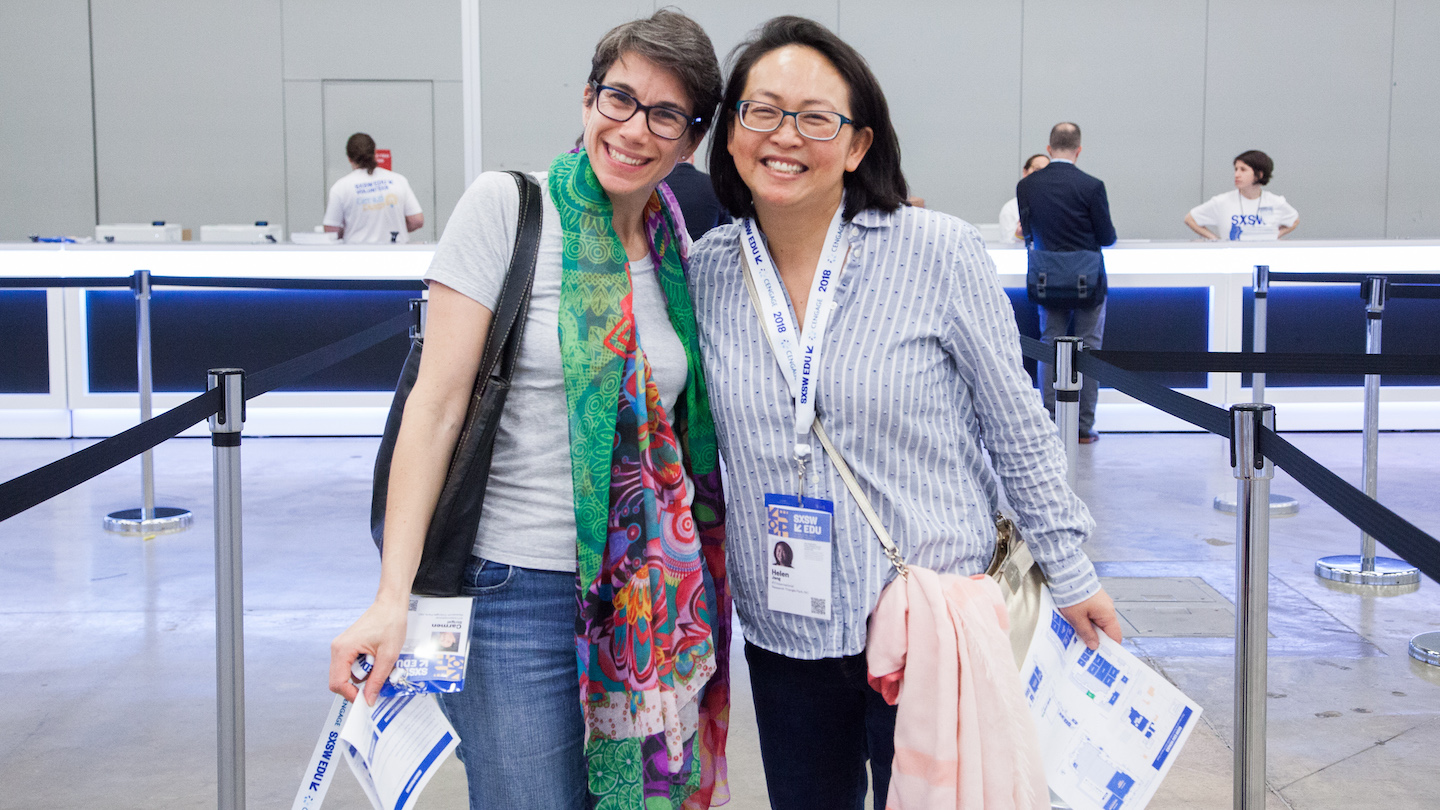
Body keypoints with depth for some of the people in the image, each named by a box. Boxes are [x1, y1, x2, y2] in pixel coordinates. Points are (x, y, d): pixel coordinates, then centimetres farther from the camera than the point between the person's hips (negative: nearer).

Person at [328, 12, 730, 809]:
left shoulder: (681, 256, 8)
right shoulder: (508, 206, -6)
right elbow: (438, 402, -10)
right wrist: (394, 595, -15)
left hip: (646, 597, 5)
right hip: (518, 586, -5)